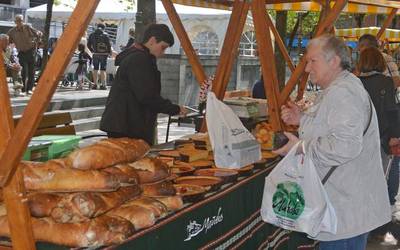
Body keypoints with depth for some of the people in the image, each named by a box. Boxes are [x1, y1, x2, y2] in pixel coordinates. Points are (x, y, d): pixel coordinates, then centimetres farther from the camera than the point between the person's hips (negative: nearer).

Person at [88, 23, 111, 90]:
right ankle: (103, 84, -3)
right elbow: (109, 45, -7)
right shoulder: (105, 35, -6)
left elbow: (88, 45, 8)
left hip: (95, 54, 3)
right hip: (103, 54, -3)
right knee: (103, 69, -1)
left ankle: (95, 84, 12)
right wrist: (109, 52, 6)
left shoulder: (92, 35, 6)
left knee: (95, 69, 11)